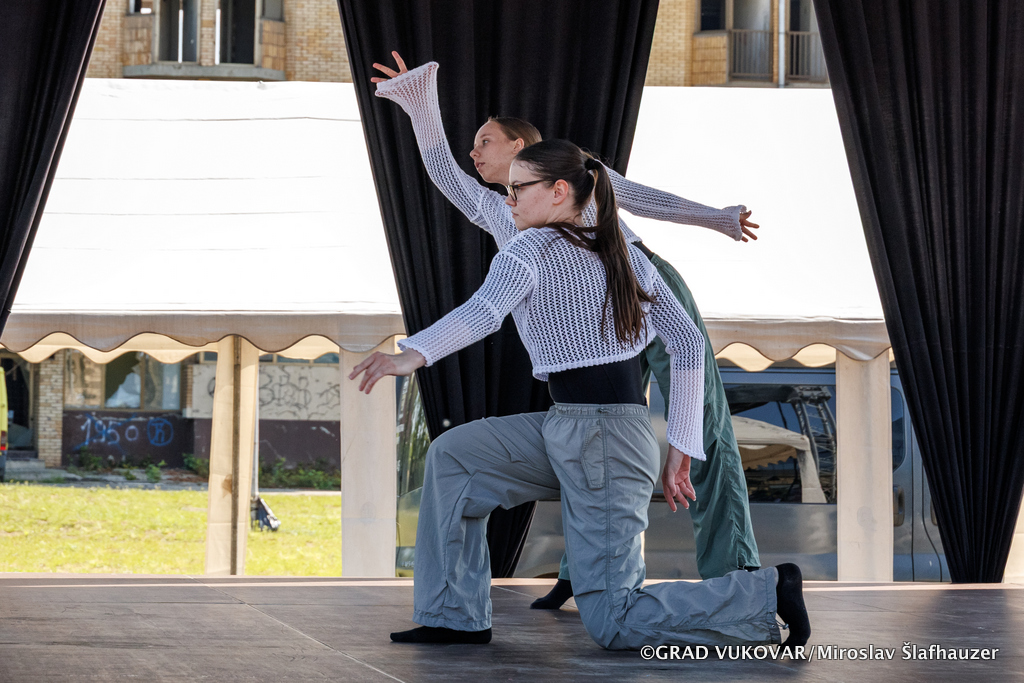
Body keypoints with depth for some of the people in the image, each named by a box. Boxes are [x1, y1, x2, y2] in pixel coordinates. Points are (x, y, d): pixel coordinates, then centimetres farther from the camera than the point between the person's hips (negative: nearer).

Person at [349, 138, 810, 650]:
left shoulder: (529, 250, -10)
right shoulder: (621, 252, 13)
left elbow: (484, 312, -32)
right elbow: (687, 343, 10)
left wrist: (412, 355, -48)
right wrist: (681, 448, 13)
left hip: (601, 445, -9)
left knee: (612, 624, -3)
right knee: (453, 456, 11)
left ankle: (766, 594, -5)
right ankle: (454, 616, 11)